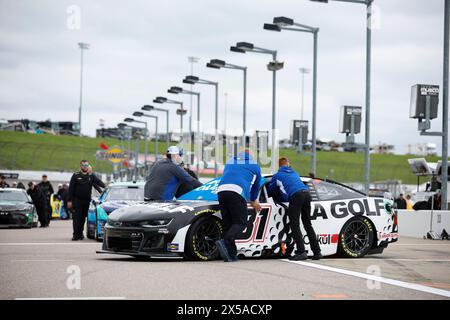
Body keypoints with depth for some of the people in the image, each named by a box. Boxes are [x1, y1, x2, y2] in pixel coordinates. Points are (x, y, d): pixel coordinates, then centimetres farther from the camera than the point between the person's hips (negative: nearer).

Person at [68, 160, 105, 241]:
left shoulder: (91, 176, 9)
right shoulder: (76, 176, 1)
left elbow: (99, 182, -4)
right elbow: (71, 189, 0)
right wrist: (69, 200, -5)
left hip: (87, 201, 3)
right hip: (77, 200, -3)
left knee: (83, 218, 9)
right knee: (76, 218, -8)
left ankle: (80, 233, 19)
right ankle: (76, 235, -11)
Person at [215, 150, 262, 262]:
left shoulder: (230, 162, 35)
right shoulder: (255, 166, 25)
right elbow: (256, 186, 35)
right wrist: (253, 201, 55)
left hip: (221, 190, 4)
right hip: (237, 191, -4)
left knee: (227, 224, 8)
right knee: (240, 223, -3)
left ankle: (231, 254, 2)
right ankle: (224, 242, -28)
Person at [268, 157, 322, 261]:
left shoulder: (277, 176, 21)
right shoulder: (294, 173, 34)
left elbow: (270, 191, 34)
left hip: (295, 195, -5)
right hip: (306, 193, 5)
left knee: (295, 225, -4)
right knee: (307, 224, 13)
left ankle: (301, 252, -17)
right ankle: (317, 252, 11)